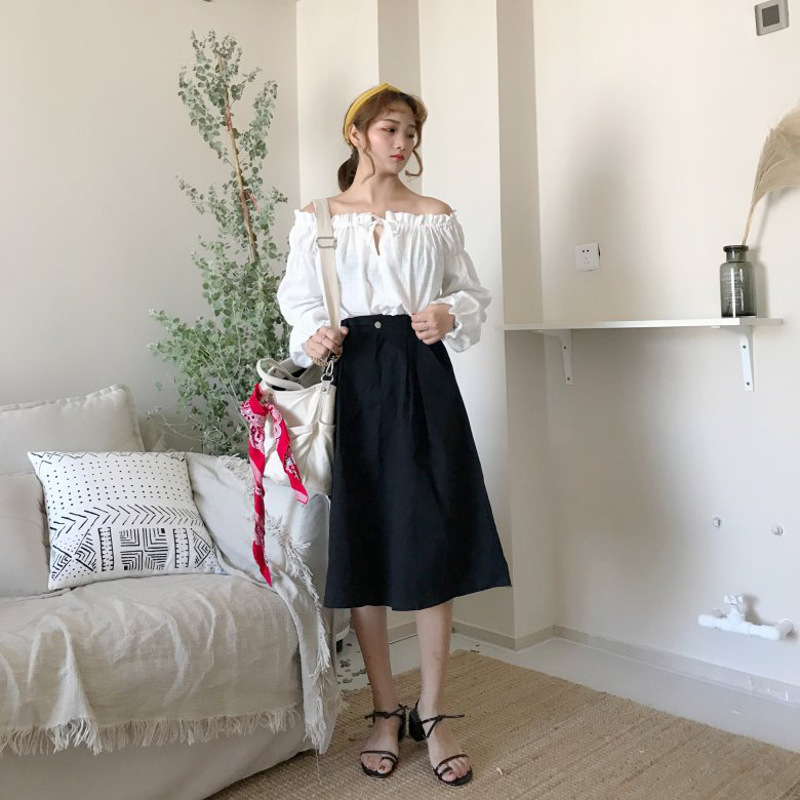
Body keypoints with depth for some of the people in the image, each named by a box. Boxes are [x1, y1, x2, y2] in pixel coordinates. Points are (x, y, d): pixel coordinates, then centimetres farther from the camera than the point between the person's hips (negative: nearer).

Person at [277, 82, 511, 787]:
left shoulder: (438, 217, 13)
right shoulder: (316, 220, 11)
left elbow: (475, 295, 15)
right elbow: (299, 303, 11)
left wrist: (450, 315, -7)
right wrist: (312, 339, -11)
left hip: (423, 382, 1)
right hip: (350, 383, 0)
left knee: (434, 541, -2)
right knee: (361, 543, 2)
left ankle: (433, 713, 14)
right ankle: (387, 710, 19)